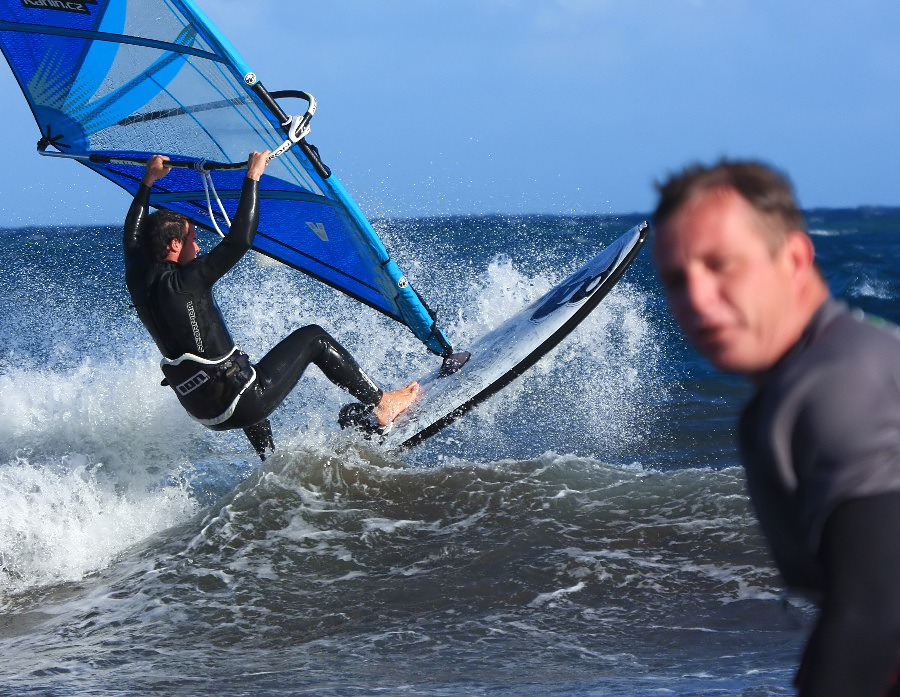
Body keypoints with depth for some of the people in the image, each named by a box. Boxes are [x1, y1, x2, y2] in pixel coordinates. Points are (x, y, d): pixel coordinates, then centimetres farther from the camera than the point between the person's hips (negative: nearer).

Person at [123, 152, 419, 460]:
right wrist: (252, 178, -18)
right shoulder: (182, 283, -22)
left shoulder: (139, 283, 1)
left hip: (207, 415, 8)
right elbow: (239, 241, -26)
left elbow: (132, 237, 21)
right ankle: (380, 406, 16)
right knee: (313, 338, 7)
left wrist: (148, 182, 30)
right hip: (241, 405, -8)